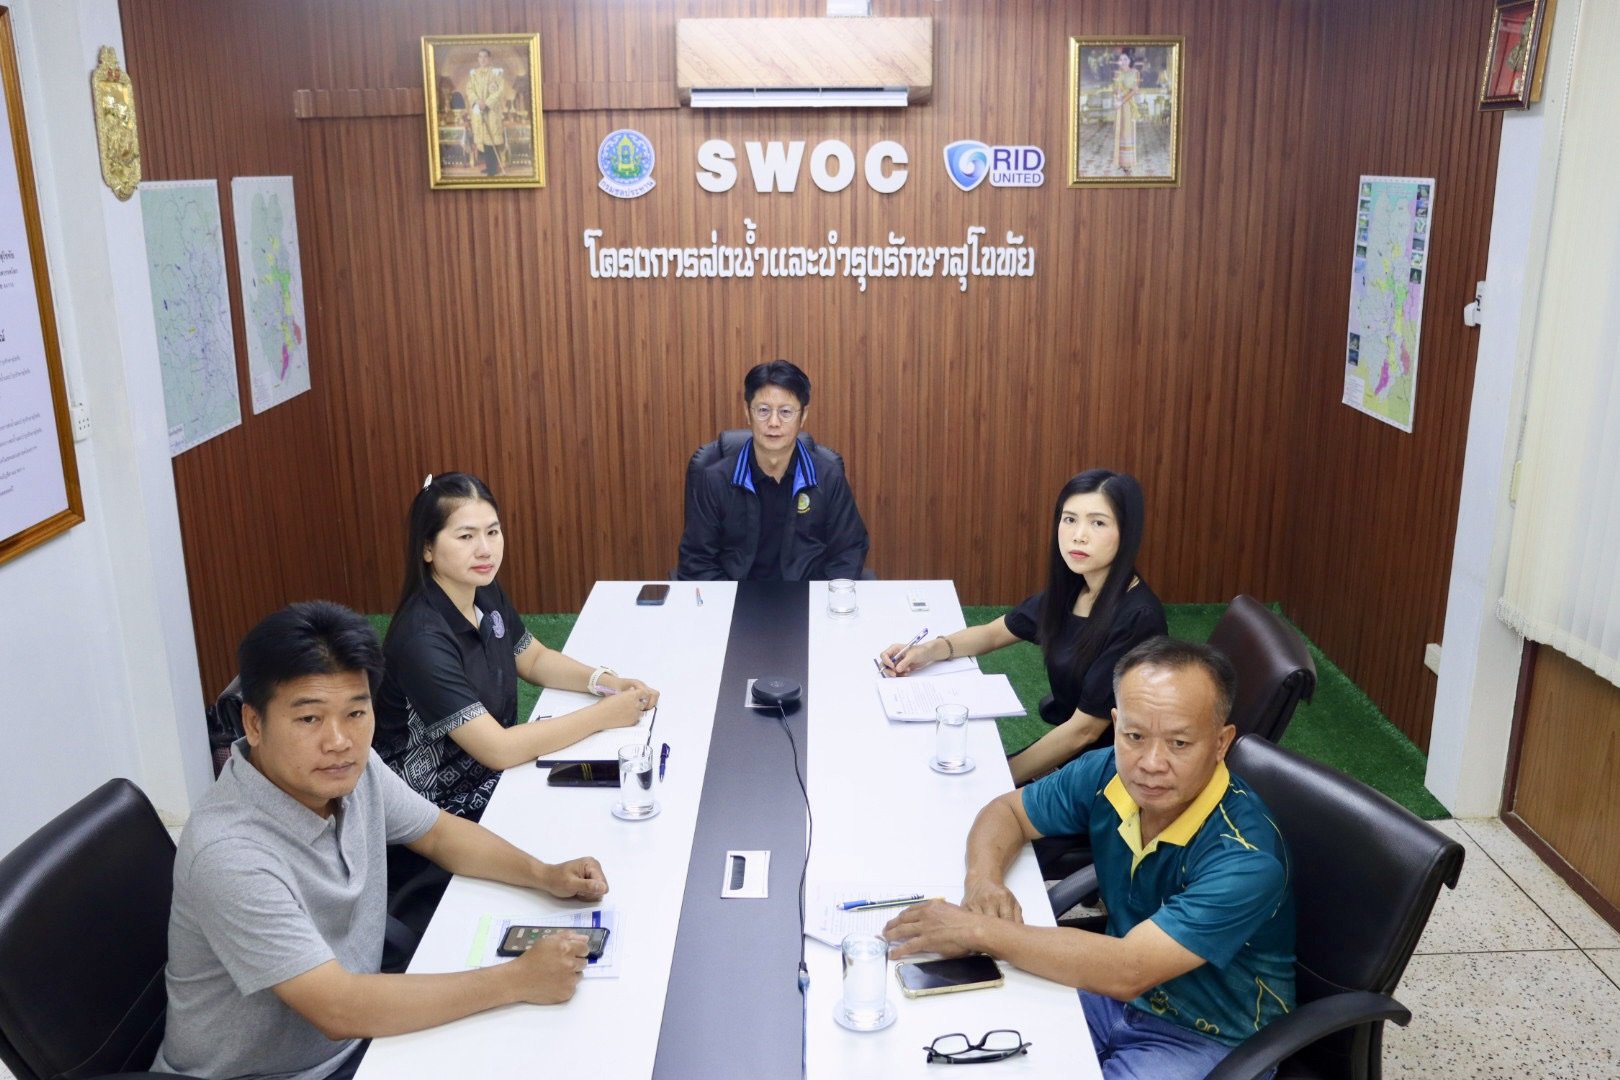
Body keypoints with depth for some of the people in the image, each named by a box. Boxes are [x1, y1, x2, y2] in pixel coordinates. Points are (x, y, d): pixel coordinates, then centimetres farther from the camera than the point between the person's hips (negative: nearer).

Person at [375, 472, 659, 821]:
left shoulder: (485, 592, -4)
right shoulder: (423, 639, -28)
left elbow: (535, 659, 11)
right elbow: (497, 750, -30)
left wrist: (607, 682, -7)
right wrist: (603, 715, -24)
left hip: (497, 773, 7)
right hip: (446, 811, -7)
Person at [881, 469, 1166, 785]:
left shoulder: (1137, 618, -25)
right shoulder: (1070, 589, -2)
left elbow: (1085, 730, -22)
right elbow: (993, 633, 12)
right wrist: (931, 650, -6)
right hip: (1063, 754, 6)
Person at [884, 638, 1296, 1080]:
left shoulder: (1245, 856, -31)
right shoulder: (1107, 774, -13)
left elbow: (1128, 971, -37)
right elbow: (1006, 809, 5)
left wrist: (978, 930, -33)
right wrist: (983, 878, -18)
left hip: (1205, 1039, -5)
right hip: (1115, 992, 5)